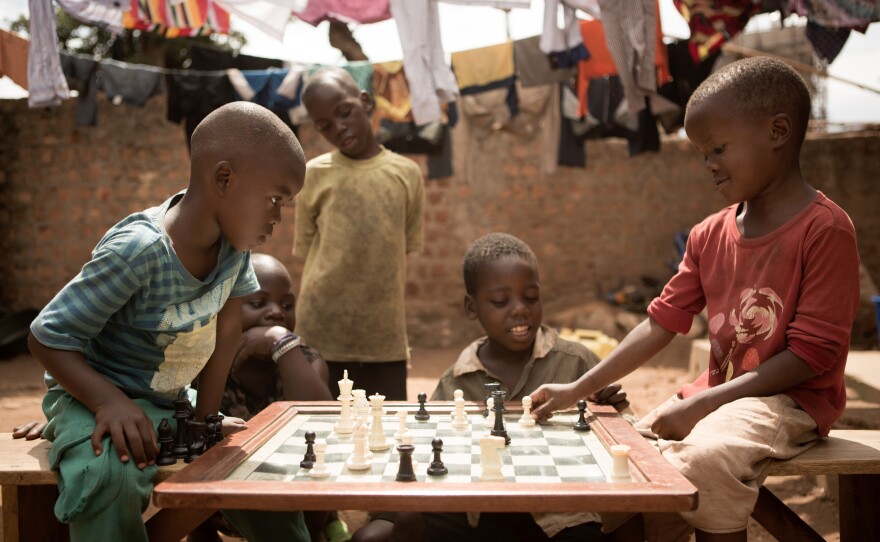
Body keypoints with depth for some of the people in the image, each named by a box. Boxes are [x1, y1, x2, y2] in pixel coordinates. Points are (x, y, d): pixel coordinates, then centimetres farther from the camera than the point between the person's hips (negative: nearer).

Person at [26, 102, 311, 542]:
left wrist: (206, 414, -3)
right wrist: (112, 403, -38)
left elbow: (225, 326, 0)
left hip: (174, 402, 7)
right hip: (94, 395, -7)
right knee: (111, 477, -37)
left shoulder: (233, 238, -10)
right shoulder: (139, 250, -31)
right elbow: (47, 338, -25)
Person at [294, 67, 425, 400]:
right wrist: (311, 321, 4)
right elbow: (305, 255, 8)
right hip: (324, 336, -1)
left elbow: (406, 254, 9)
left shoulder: (407, 174, 5)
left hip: (386, 337, 1)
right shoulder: (314, 175, 3)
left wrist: (396, 327, 5)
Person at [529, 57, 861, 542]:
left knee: (702, 459, -32)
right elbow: (662, 323, 4)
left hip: (790, 400, -7)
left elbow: (814, 354, -18)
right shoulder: (710, 235, 6)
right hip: (717, 395, 7)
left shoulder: (825, 229, -15)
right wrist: (577, 390, -3)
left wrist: (703, 402, -21)